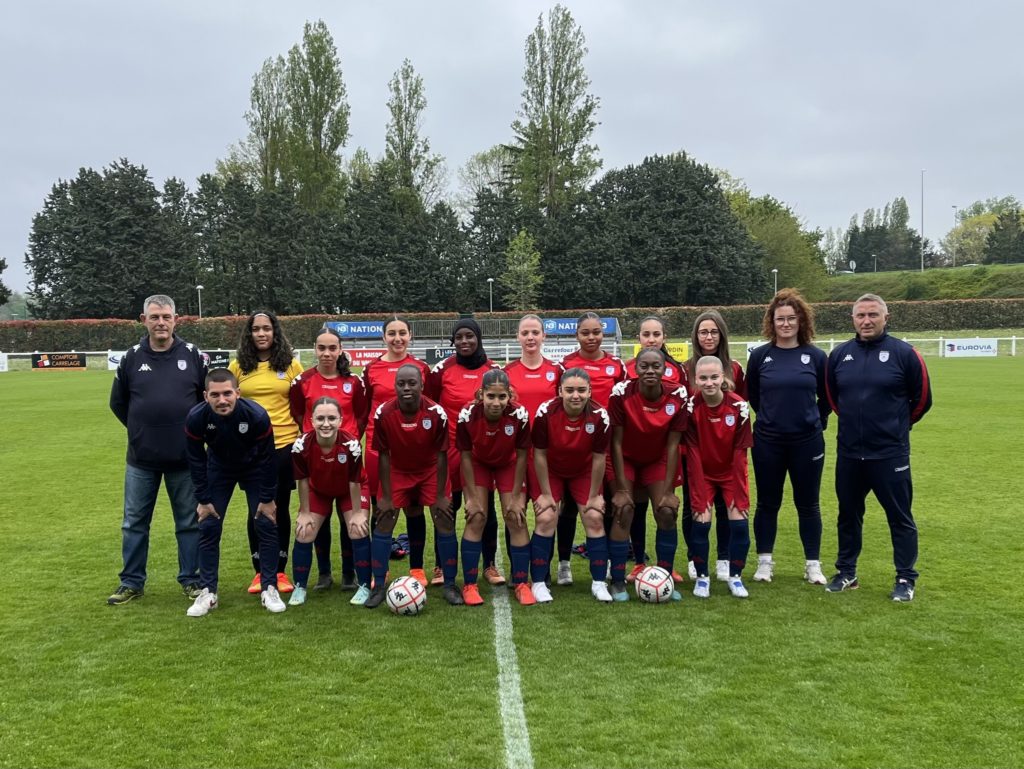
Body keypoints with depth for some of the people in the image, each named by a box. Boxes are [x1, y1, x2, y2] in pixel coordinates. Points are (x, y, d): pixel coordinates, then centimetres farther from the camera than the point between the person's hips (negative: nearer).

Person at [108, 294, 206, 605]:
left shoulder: (193, 355, -2)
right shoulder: (132, 358, 1)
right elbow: (118, 402, 14)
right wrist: (141, 428, 11)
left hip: (185, 458, -1)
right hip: (141, 458, 2)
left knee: (189, 522, 7)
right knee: (134, 522, 10)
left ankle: (191, 580, 19)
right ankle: (132, 582, 23)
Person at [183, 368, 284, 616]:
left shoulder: (257, 415, -35)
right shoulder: (196, 418, -30)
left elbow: (268, 459, -21)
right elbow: (196, 460, -14)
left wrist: (267, 499, -15)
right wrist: (203, 499, -11)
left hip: (254, 468, -1)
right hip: (218, 468, 2)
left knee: (266, 525, -6)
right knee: (208, 528, -3)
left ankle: (269, 589, 6)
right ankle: (207, 593, 8)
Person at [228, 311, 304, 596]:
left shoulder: (291, 364, 2)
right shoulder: (238, 366, 3)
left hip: (284, 445, -1)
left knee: (281, 509, 7)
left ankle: (280, 571, 19)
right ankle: (260, 572, 20)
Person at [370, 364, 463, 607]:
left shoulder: (436, 413, -25)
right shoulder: (383, 413, -23)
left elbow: (441, 454, -15)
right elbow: (383, 455, -13)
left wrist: (440, 495, -13)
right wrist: (386, 496, -12)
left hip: (430, 471, -1)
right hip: (398, 472, 1)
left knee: (445, 522, -6)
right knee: (383, 522, -5)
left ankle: (449, 585, 7)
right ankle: (378, 587, 7)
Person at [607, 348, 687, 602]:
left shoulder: (677, 396, -20)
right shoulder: (621, 393, -25)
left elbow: (672, 445, -13)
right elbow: (616, 443, -19)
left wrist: (669, 491, -13)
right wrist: (621, 489, -19)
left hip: (657, 460, 2)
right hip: (626, 459, -2)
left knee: (667, 512, -10)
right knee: (624, 511, -15)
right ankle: (618, 582, -3)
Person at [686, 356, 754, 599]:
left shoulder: (739, 406, -18)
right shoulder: (691, 407, -18)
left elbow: (740, 452, -14)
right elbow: (693, 453, -16)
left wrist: (738, 493, -13)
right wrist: (700, 495, -17)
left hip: (731, 473, 1)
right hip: (703, 473, 0)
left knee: (739, 522, -8)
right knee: (701, 522, -10)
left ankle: (735, 577, 12)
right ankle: (702, 577, 9)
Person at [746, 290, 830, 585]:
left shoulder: (815, 356, -3)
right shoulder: (760, 355, -2)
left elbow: (827, 396, 9)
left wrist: (815, 422, 9)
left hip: (807, 441, 0)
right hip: (767, 442, 0)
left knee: (808, 504, 9)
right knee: (767, 503, 9)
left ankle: (813, 564, 21)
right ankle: (764, 561, 21)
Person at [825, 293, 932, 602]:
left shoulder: (904, 353, -7)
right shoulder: (839, 355, 3)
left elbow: (922, 399, 3)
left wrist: (896, 424, 12)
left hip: (890, 454, -3)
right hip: (848, 453, 4)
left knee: (900, 517, 5)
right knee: (848, 515, 14)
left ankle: (905, 579, 18)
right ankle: (846, 573, 27)